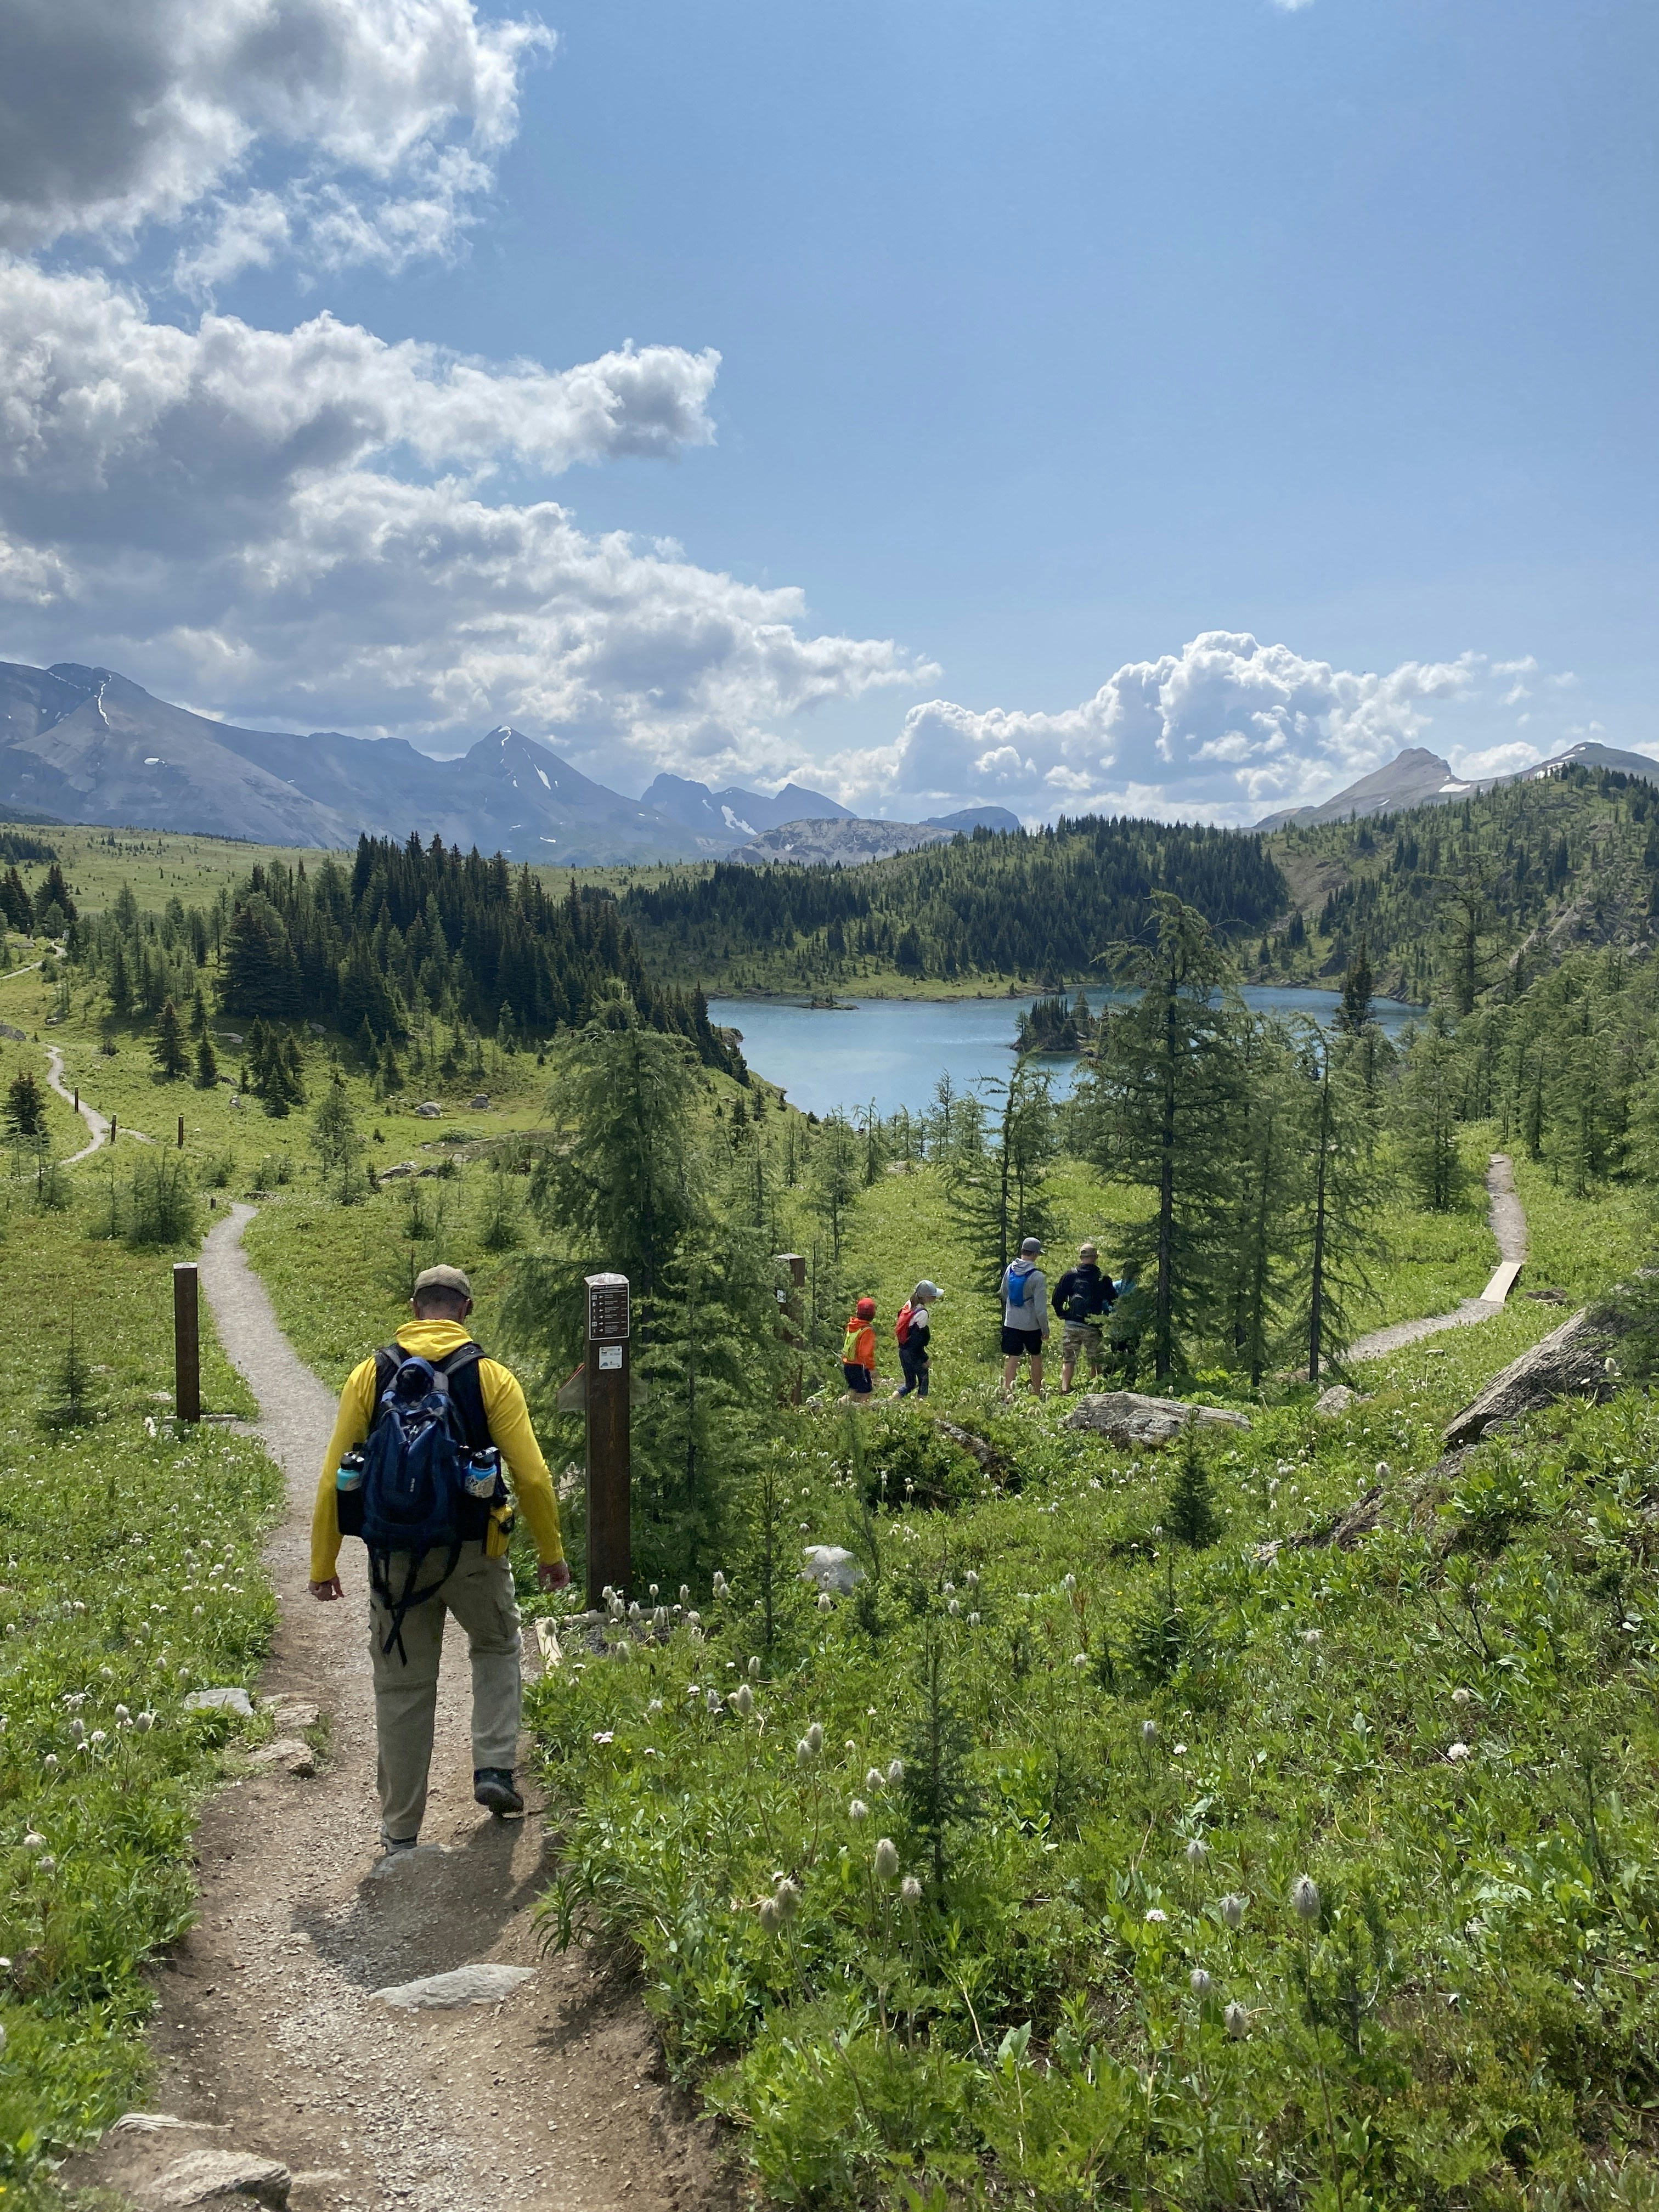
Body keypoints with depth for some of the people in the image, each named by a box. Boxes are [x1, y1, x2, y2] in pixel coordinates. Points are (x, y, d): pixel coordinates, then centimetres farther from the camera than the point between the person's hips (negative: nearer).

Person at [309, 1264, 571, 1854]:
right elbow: (532, 1476, -7)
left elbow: (335, 1477, 0)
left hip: (397, 1553, 1)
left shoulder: (370, 1375, 1)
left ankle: (401, 1833, 19)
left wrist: (323, 1563, 7)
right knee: (497, 1649, 26)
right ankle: (493, 1767, 11)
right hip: (473, 1553, -1)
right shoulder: (491, 1378, -4)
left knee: (403, 1689, 12)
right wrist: (551, 1553, 5)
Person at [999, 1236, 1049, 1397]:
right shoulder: (1037, 1277, -18)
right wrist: (1045, 1329, -6)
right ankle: (1037, 1393, 25)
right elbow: (1040, 1307, -16)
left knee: (1012, 1359, 3)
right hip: (1032, 1325, -3)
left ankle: (1008, 1393, -2)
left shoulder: (1010, 1269, -3)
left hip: (1011, 1323, 3)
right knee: (1036, 1357, 15)